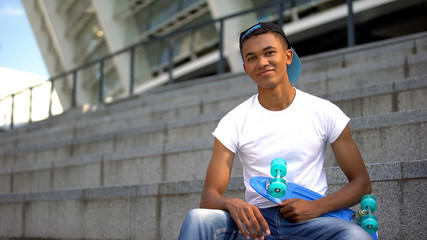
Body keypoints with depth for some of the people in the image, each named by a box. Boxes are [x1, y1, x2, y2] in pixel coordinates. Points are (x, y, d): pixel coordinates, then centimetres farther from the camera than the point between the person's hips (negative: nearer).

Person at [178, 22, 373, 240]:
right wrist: (232, 204, -24)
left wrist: (317, 206, -11)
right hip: (256, 220, 1)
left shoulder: (324, 113, 5)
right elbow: (209, 196, 1)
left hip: (309, 221, 0)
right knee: (197, 219, -29)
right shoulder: (233, 122, 5)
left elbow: (361, 183, 8)